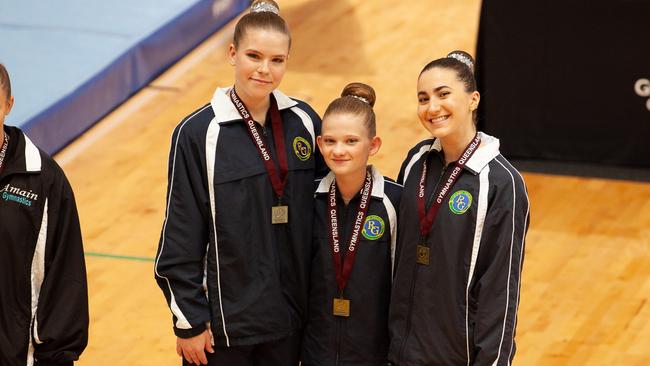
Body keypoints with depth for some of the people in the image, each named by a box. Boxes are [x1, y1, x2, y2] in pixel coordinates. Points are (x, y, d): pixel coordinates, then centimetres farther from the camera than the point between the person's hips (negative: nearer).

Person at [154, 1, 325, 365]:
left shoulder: (304, 122, 1)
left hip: (288, 319, 3)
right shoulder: (198, 133, -9)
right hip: (226, 318, -3)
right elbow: (181, 238, -7)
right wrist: (189, 321, -8)